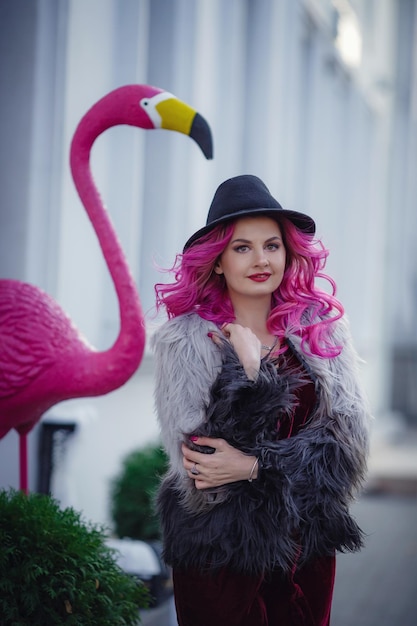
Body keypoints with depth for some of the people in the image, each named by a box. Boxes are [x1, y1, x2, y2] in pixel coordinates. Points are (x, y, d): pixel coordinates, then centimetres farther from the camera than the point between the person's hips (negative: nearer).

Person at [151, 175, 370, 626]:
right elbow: (199, 466, -15)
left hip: (308, 545, 3)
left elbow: (347, 436, -8)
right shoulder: (184, 340, -9)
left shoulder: (322, 327, 0)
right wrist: (250, 369, -18)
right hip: (218, 550, -3)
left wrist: (254, 465, -19)